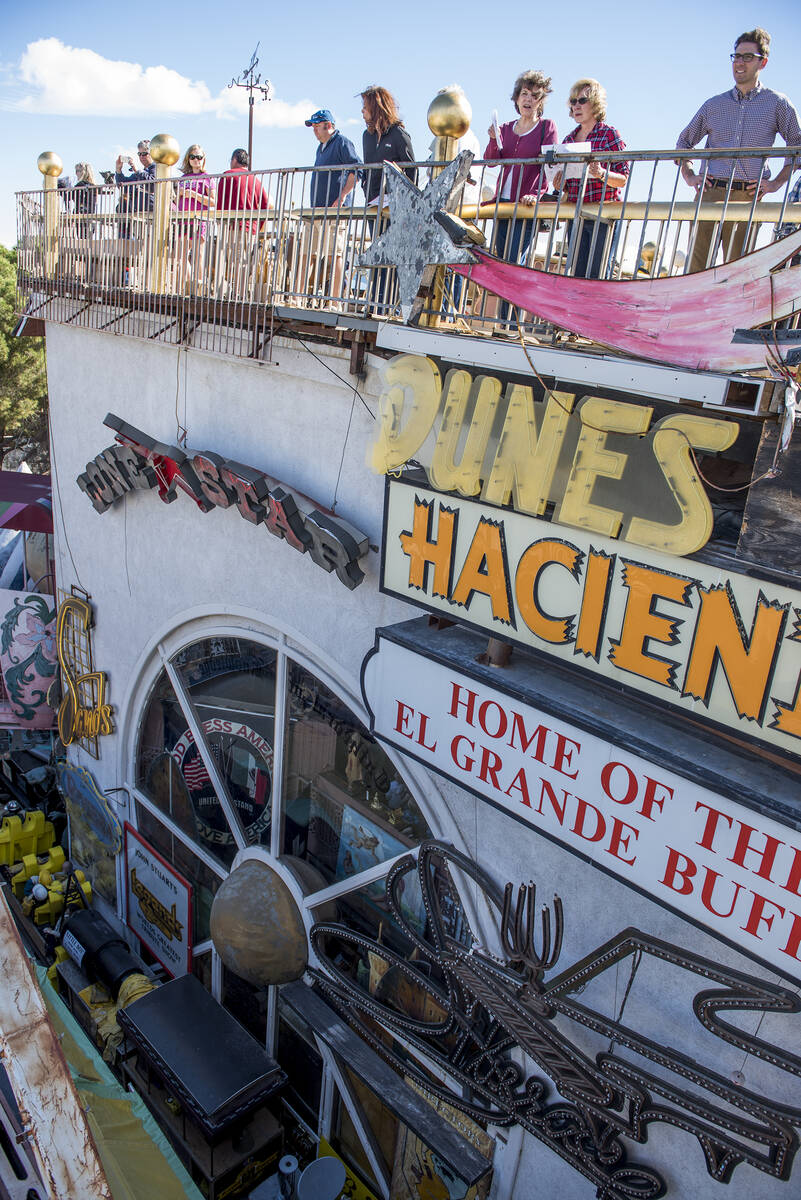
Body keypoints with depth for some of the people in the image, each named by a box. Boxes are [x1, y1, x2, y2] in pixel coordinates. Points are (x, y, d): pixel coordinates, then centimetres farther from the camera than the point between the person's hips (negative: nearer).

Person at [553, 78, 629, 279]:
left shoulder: (609, 134, -1)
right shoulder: (569, 139, 15)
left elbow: (624, 178, -4)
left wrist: (602, 174, -22)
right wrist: (560, 184, 0)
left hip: (602, 215, -5)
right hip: (575, 216, 5)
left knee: (595, 276, -11)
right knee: (578, 275, 3)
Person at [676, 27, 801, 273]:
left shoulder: (777, 103, 12)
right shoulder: (714, 104, 18)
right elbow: (684, 142, 26)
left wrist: (777, 183, 0)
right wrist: (689, 176, 10)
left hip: (748, 197, -2)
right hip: (709, 193, 2)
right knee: (697, 265, -8)